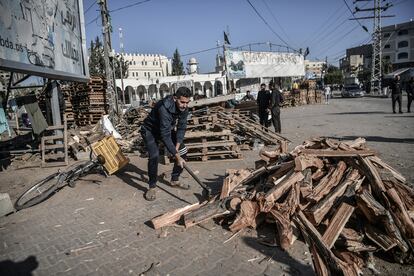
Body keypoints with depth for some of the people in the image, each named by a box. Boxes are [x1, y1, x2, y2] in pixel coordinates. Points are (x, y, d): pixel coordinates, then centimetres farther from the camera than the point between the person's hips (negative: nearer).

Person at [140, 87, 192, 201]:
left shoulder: (184, 108, -18)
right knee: (154, 155, -27)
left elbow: (181, 128, -11)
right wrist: (177, 156, -41)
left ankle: (174, 180, 15)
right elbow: (165, 136, -41)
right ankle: (152, 187, -8)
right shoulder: (164, 108, -40)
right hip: (150, 130, -7)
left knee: (183, 152, -1)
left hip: (167, 129, 7)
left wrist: (177, 147, -22)